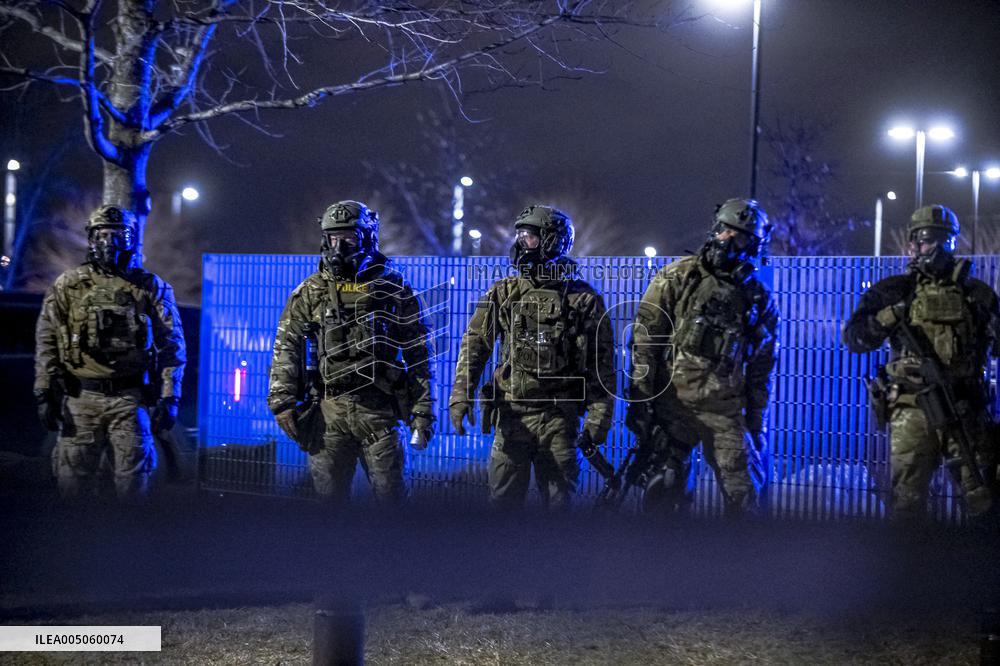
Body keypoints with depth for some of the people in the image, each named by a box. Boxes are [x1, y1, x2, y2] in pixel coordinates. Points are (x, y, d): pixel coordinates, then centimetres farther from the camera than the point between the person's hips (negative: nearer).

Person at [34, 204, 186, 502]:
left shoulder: (151, 288, 6)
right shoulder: (67, 286, 6)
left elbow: (172, 345, 4)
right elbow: (47, 342, 5)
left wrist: (170, 397, -4)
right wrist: (44, 393, -4)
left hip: (131, 399, -1)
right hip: (80, 399, 1)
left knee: (133, 483, 1)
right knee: (74, 482, 3)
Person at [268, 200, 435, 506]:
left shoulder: (393, 287, 5)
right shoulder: (311, 291, 8)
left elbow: (418, 353, 5)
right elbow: (286, 346, 4)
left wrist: (423, 411, 0)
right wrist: (282, 401, -8)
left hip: (379, 411, -1)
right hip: (329, 409, 1)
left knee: (390, 495, 1)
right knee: (328, 495, 5)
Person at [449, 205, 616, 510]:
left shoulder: (583, 299, 1)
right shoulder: (504, 293, 7)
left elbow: (602, 364, 0)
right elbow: (475, 344, 3)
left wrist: (598, 421, -6)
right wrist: (461, 394, -10)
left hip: (559, 419, -2)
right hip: (511, 414, 2)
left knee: (558, 501, 6)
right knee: (503, 501, 4)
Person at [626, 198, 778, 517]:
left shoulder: (758, 298, 8)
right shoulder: (676, 278, -1)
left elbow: (761, 367, 13)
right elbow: (644, 340, -3)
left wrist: (757, 423, 11)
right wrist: (639, 400, -9)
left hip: (726, 411, 2)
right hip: (673, 404, -2)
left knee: (742, 496, -1)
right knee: (662, 492, -4)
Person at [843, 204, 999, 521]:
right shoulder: (893, 291, 8)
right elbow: (854, 338, 2)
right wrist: (890, 315, -10)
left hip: (966, 410, 1)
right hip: (912, 409, -1)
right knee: (907, 499, -1)